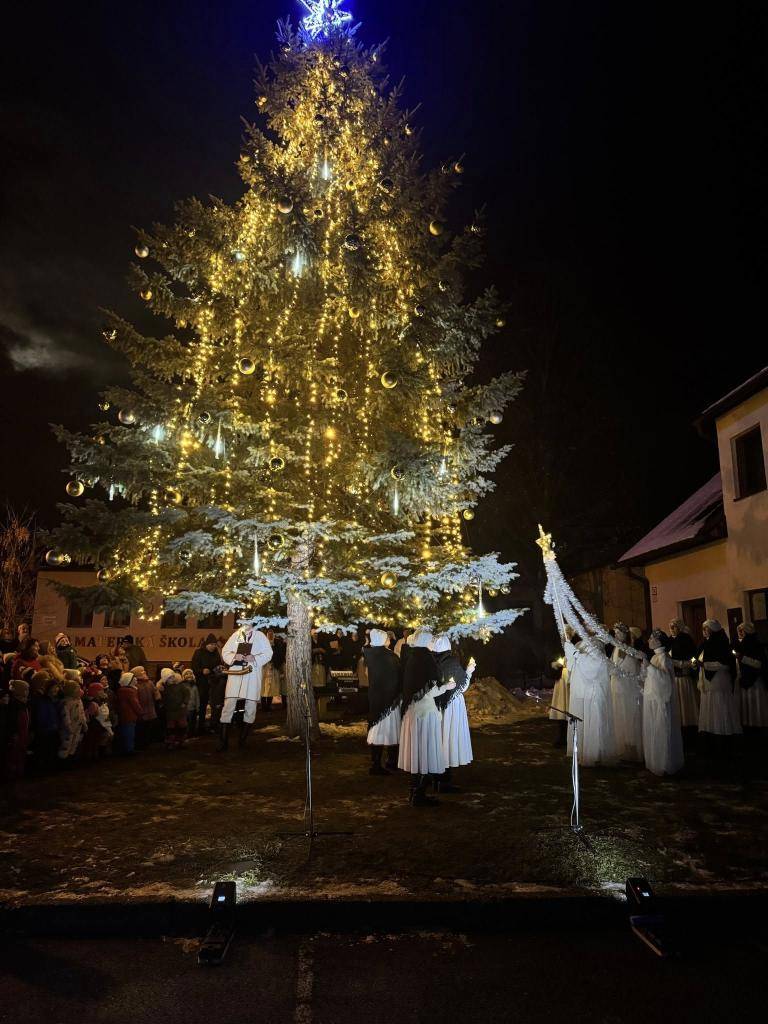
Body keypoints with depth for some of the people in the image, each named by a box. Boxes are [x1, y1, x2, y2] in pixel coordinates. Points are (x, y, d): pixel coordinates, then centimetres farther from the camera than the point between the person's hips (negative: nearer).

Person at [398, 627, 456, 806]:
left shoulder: (411, 659, 7)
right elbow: (431, 691, -15)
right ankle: (419, 795, 9)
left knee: (417, 751, 16)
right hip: (426, 711, -8)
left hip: (412, 710, 8)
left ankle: (415, 792, 25)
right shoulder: (426, 659, -17)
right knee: (426, 752, 2)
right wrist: (446, 686, 1)